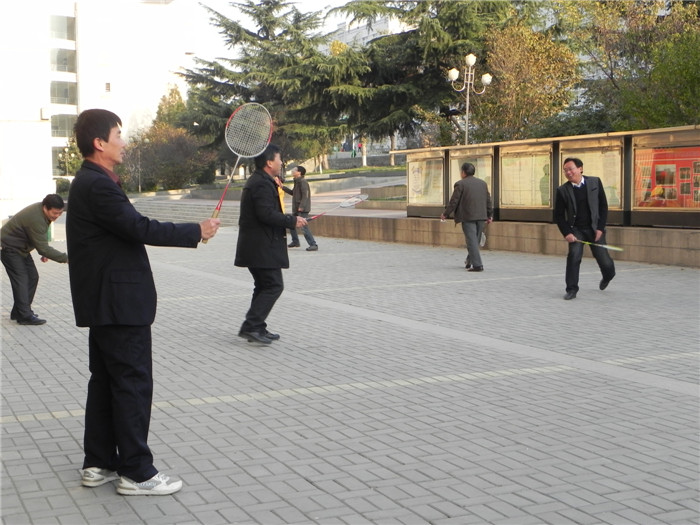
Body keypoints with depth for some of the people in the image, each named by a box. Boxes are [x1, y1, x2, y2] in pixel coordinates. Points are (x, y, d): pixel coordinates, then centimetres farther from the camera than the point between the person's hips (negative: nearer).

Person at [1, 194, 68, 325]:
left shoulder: (41, 210, -3)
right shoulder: (36, 219, -33)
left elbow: (40, 240, 14)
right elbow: (43, 248, -31)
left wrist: (43, 252, 2)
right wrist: (65, 258, -32)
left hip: (21, 247, 10)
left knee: (32, 277, 7)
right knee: (21, 279, -13)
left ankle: (18, 312, 13)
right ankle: (25, 316, -13)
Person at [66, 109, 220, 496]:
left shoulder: (91, 183, 15)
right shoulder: (98, 186, -19)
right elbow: (139, 229, -23)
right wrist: (197, 232, -15)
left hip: (104, 303, 11)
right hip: (119, 304, -11)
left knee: (105, 381, 15)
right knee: (133, 384, -4)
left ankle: (98, 464, 23)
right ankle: (136, 473, 2)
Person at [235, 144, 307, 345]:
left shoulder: (257, 181, 17)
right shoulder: (262, 184, -17)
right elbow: (266, 214, -26)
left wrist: (289, 218, 13)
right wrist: (292, 221, -16)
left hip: (256, 246, 11)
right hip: (262, 247, -11)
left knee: (263, 287, 15)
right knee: (274, 286, -8)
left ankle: (257, 329, 19)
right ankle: (251, 327, -10)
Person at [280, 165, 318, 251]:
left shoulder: (303, 182, -14)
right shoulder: (297, 182, 17)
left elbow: (305, 195, -21)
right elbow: (292, 193, 29)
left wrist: (301, 207, -25)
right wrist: (283, 187, 25)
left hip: (303, 209, -10)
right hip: (297, 209, 10)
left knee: (304, 227, -16)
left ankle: (313, 245, -15)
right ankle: (295, 242, 33)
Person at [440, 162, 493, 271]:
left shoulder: (460, 184, -6)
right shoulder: (483, 183, 12)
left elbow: (454, 201, -8)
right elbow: (488, 201, 14)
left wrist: (445, 214, 2)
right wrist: (490, 215, 21)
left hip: (467, 217, -6)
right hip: (481, 217, 6)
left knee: (472, 241, -6)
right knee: (475, 241, 15)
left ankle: (477, 265, -12)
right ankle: (469, 262, 27)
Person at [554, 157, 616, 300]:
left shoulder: (595, 182, -4)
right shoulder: (562, 190, -7)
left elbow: (603, 206, -1)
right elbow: (558, 215, -2)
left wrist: (600, 228, -8)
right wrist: (567, 233, -13)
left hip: (595, 228, 0)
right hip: (576, 229, 0)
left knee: (604, 261, 2)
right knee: (574, 256, -22)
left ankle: (607, 276, 39)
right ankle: (572, 290, -7)